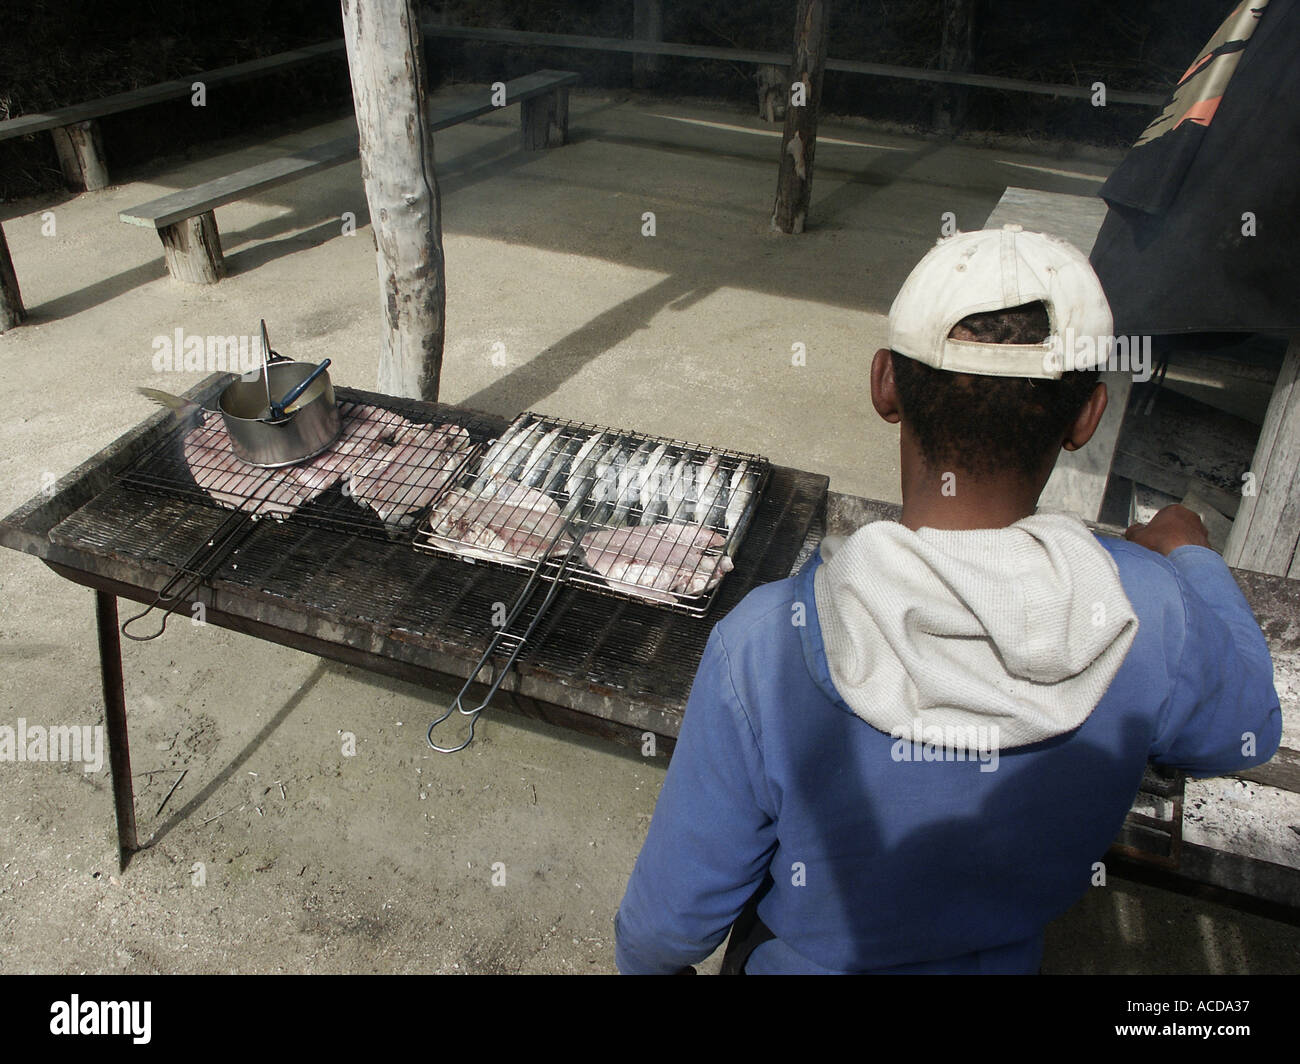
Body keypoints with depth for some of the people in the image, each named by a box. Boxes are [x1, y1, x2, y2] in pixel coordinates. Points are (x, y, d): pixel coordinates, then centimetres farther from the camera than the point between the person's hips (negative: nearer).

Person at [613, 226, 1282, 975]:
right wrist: (1195, 560, 12)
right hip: (1005, 958, 3)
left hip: (799, 959, -2)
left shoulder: (766, 647, -37)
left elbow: (676, 914, -22)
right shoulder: (1156, 618, -29)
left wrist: (645, 961, 2)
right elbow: (1248, 734, -3)